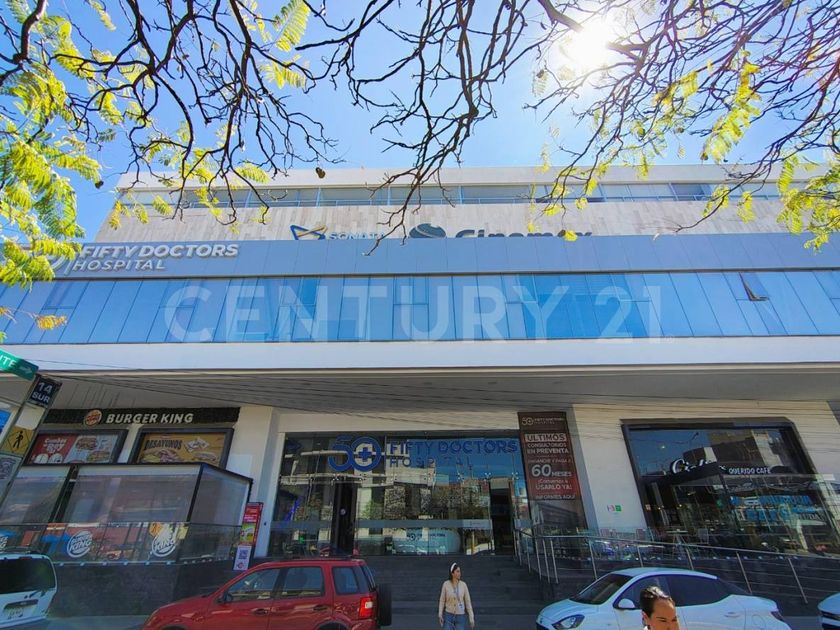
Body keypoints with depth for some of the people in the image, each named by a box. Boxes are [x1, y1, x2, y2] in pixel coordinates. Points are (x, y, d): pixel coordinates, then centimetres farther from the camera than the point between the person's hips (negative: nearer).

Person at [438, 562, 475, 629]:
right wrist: (440, 615, -8)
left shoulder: (463, 585, -8)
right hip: (449, 615, 0)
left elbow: (468, 602, -3)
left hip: (460, 617, 1)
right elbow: (442, 600, -1)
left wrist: (471, 618, -5)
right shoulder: (446, 584, -10)